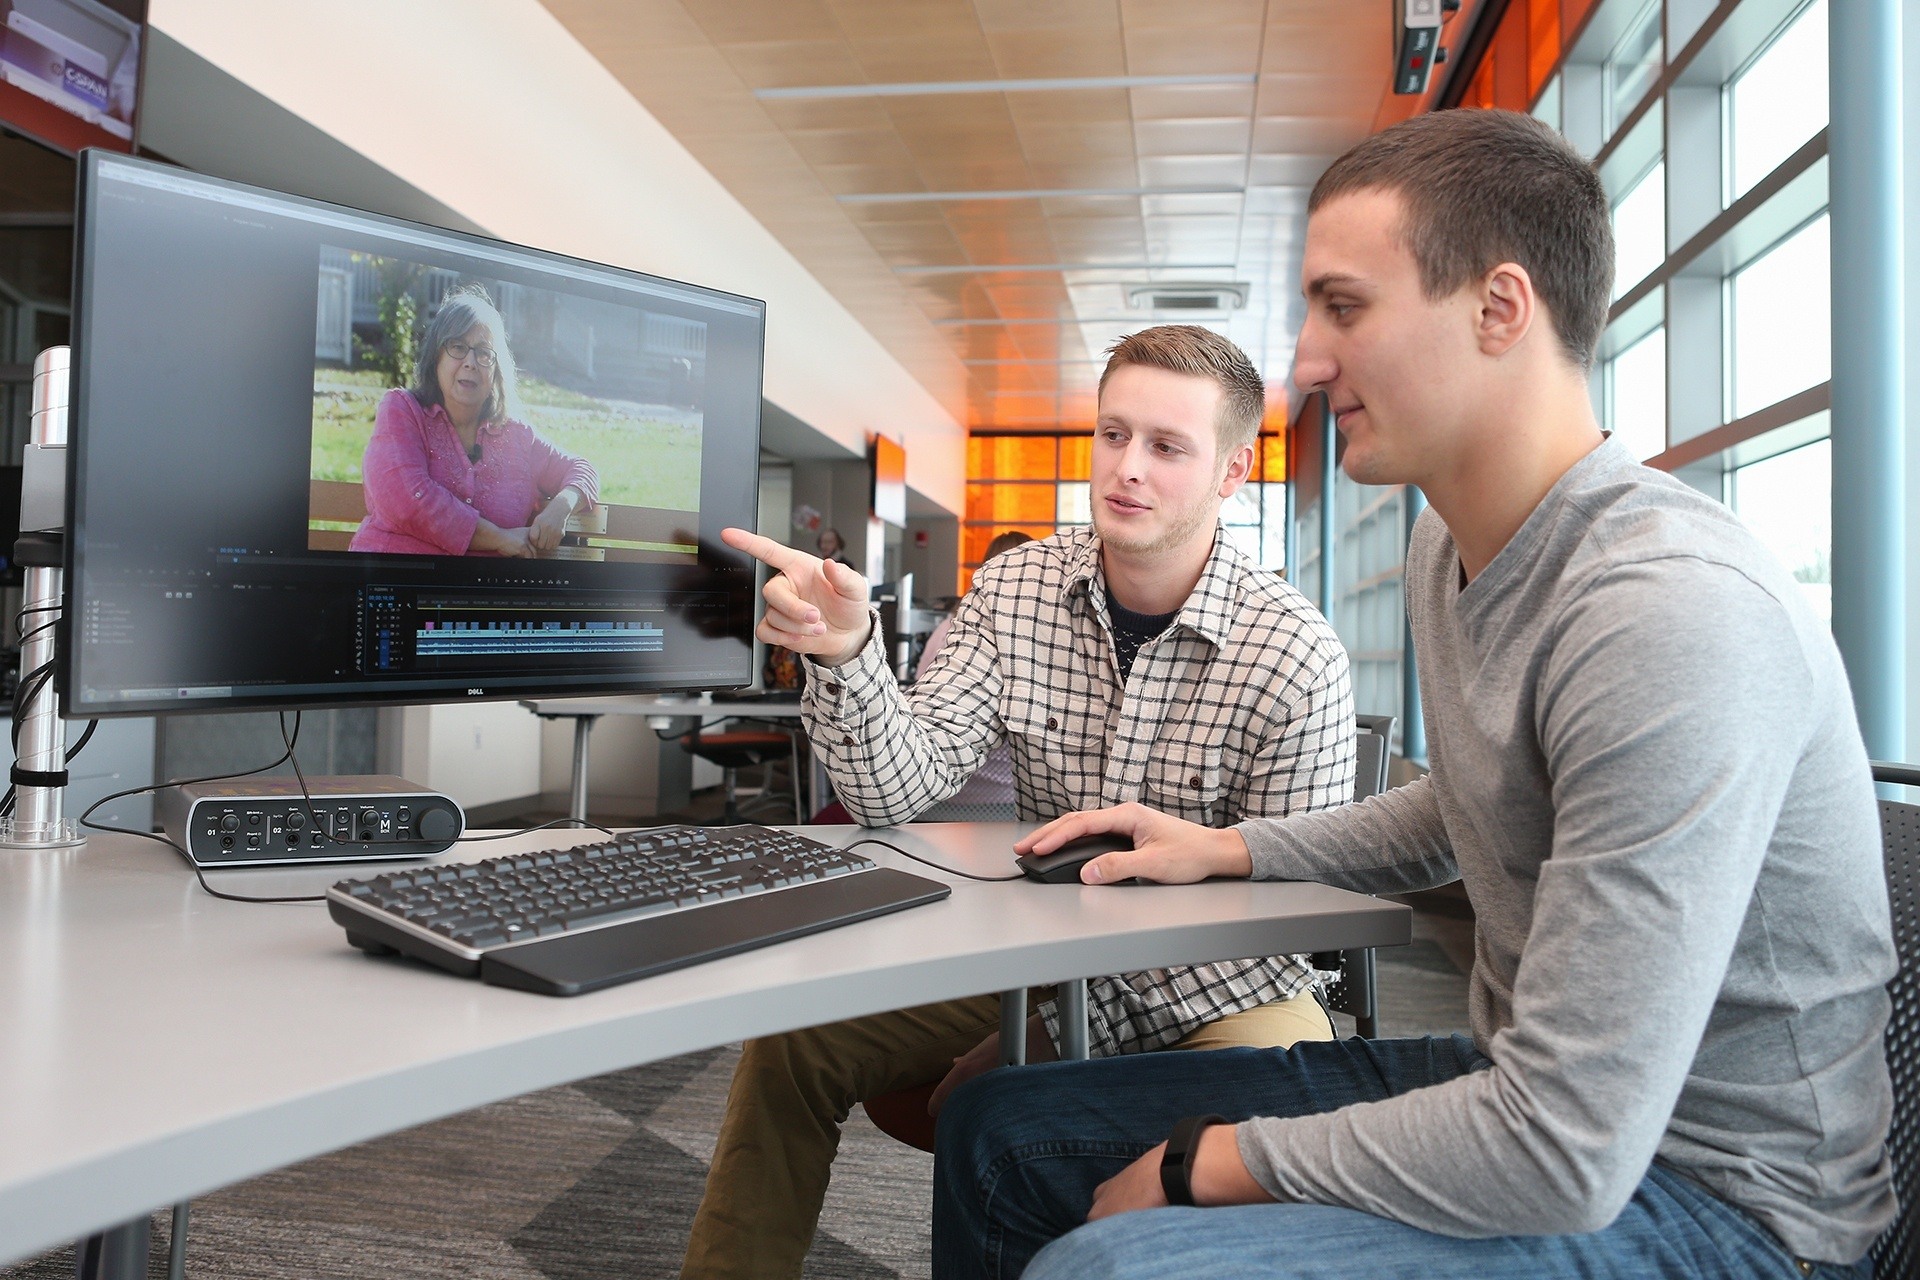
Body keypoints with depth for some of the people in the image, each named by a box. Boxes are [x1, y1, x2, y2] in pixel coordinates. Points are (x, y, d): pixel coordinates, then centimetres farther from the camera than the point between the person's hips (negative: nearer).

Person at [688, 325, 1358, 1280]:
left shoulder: (1297, 659, -15)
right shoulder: (1014, 591, -5)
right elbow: (902, 791, -15)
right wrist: (844, 653, -32)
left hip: (1223, 986, -2)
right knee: (794, 1039, -11)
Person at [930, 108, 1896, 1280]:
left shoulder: (1673, 615, -28)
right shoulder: (1450, 548, 4)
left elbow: (1565, 1155, -29)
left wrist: (1215, 1163, -16)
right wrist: (1230, 850, 10)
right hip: (1535, 1096, 8)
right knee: (1002, 1131, 4)